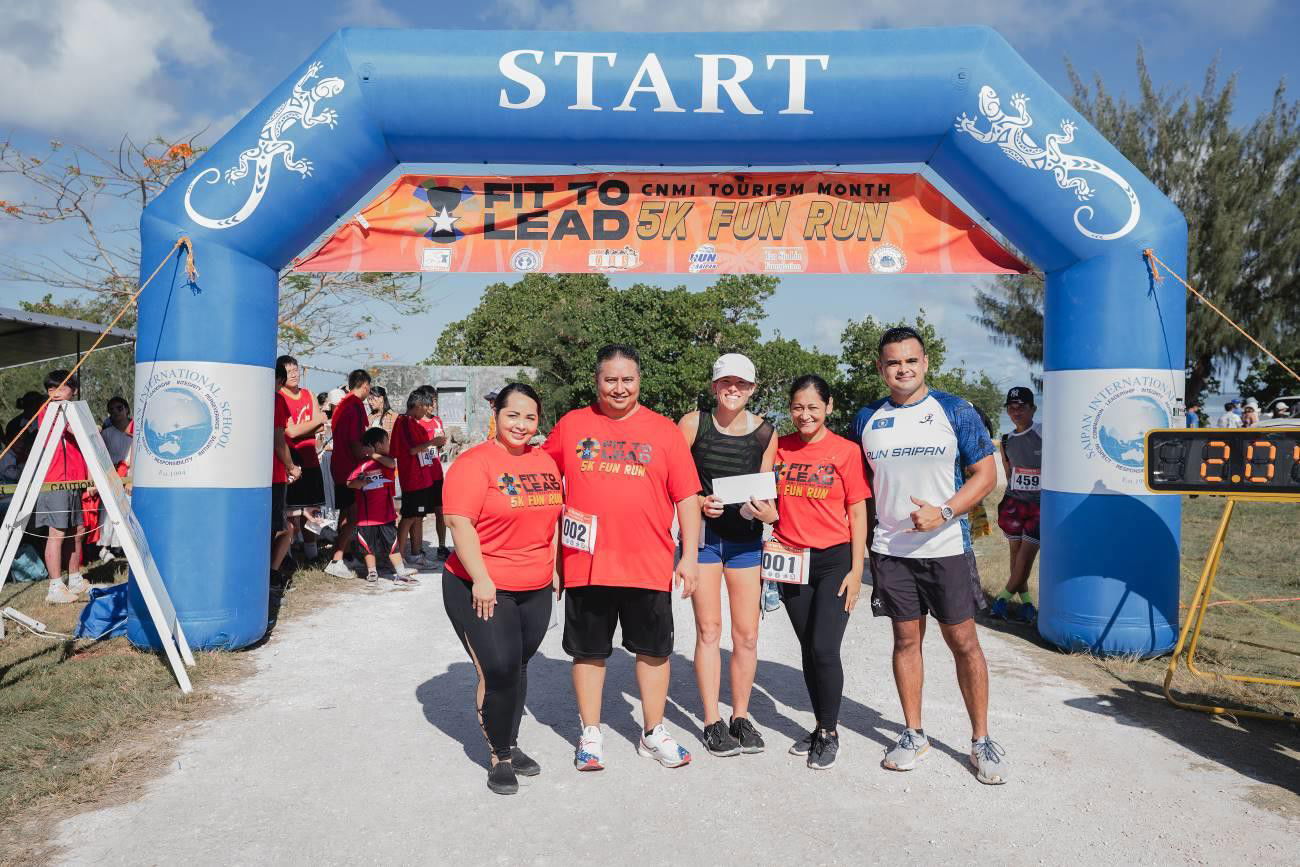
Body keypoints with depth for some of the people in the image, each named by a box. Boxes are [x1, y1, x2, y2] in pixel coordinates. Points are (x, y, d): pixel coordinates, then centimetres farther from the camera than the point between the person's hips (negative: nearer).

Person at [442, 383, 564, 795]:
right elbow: (460, 522, -18)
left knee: (517, 668, 15)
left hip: (536, 590, 6)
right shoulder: (474, 462, -12)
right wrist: (481, 580, -22)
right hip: (482, 590, -6)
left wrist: (554, 568, 14)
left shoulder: (545, 461, 8)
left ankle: (511, 744, 32)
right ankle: (499, 756, 13)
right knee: (498, 671, -7)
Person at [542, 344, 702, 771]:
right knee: (589, 651, 11)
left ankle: (654, 733, 28)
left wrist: (690, 555, -4)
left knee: (653, 650, 11)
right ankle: (590, 734, 28)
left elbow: (687, 497, 1)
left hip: (649, 564, 0)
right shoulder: (572, 425, 3)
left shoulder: (664, 431, 1)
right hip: (586, 563, 1)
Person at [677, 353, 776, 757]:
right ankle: (712, 722, 12)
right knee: (709, 630, 0)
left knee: (747, 634, 4)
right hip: (702, 533, -2)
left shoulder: (765, 433, 2)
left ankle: (741, 717, 21)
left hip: (745, 537, 2)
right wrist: (699, 502, -18)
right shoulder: (692, 424, -4)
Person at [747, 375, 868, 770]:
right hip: (791, 560, 4)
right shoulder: (780, 448, 5)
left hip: (834, 560, -4)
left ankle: (829, 734, 10)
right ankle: (821, 727, 26)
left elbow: (858, 515, -4)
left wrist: (856, 571, -7)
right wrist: (767, 512, -9)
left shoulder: (846, 451, -6)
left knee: (824, 649, -8)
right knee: (808, 649, 12)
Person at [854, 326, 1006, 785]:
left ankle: (981, 740, 17)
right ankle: (914, 734, 22)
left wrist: (944, 513, -17)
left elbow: (987, 473, -3)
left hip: (946, 546, -2)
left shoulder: (954, 410, -2)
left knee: (963, 640, 3)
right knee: (906, 639, 9)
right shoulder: (867, 419, 6)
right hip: (890, 549, 2)